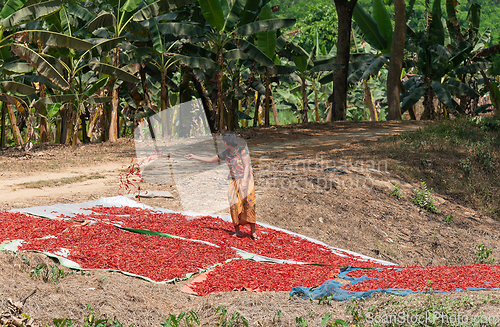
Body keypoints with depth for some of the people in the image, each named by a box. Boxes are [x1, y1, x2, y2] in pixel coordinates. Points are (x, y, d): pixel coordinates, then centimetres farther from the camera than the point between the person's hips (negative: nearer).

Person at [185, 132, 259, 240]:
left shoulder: (242, 151, -6)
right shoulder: (225, 154, 8)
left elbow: (247, 167, -11)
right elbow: (210, 160, 21)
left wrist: (244, 182, -22)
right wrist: (194, 157, 23)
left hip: (246, 179, -4)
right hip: (234, 181, 4)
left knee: (249, 204, -10)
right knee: (235, 205, -7)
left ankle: (253, 232, -8)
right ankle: (237, 230, 4)